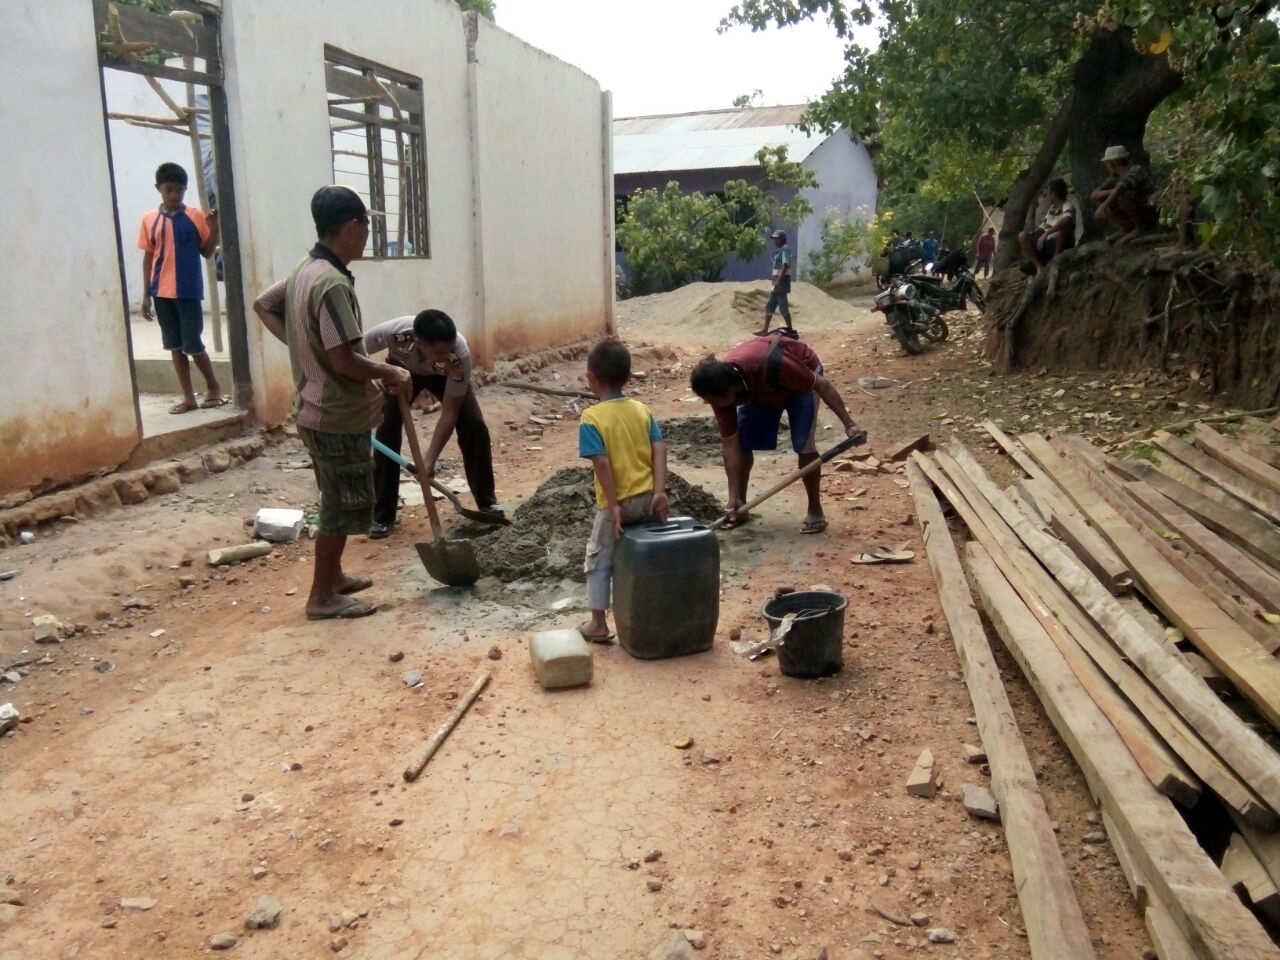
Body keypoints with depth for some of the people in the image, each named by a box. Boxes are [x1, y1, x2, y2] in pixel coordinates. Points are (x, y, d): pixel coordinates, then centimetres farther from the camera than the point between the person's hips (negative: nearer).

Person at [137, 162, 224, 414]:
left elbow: (207, 252, 2)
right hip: (162, 293, 3)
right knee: (175, 346, 8)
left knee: (192, 344, -2)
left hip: (189, 292, -3)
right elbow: (148, 257, 8)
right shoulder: (150, 219, 4)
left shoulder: (196, 216, -2)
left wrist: (214, 228, -15)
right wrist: (146, 294, 6)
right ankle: (188, 397, 16)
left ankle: (214, 388, 19)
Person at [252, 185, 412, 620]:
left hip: (318, 409, 10)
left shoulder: (304, 270, 6)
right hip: (339, 416, -10)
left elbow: (262, 304, 21)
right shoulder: (333, 283, -24)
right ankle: (322, 596, 14)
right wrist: (391, 372, -12)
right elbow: (345, 361, -27)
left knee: (339, 500, 22)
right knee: (345, 505, 3)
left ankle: (333, 575, 35)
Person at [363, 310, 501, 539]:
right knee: (387, 429, -14)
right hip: (401, 369, 0)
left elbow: (450, 412, -33)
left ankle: (487, 502, 6)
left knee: (474, 426, -13)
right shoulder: (392, 333, -43)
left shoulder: (460, 353, -42)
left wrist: (430, 459, -36)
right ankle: (382, 516, -2)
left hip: (445, 375, 0)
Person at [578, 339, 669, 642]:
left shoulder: (591, 418, -13)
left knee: (599, 560, 12)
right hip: (648, 498, 4)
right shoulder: (642, 410, 2)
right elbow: (659, 450, -6)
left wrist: (614, 505, -15)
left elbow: (602, 463, -19)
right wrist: (660, 492, -8)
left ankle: (598, 624, 18)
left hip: (619, 503, -4)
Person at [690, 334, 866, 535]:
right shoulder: (720, 387, -29)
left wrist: (849, 424, -28)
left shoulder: (771, 365, -45)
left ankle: (815, 511, 0)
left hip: (803, 374, -4)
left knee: (803, 444, -16)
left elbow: (822, 384, -30)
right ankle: (740, 507, 11)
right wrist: (733, 498, -24)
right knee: (741, 442, -6)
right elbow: (730, 444, -23)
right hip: (759, 390, 4)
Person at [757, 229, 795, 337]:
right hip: (777, 281, 10)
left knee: (783, 307, -7)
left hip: (782, 281, -10)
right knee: (769, 307, 8)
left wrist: (778, 281, -30)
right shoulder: (779, 250, 18)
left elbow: (785, 266, -22)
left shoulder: (785, 249, -11)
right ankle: (765, 330, 10)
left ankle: (790, 330, -1)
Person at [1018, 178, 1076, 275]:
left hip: (1063, 247, -7)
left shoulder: (1067, 206, -9)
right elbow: (1043, 227, 16)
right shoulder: (1051, 208, 15)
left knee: (1063, 226, -35)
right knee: (1023, 236, -10)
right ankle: (1039, 267, -18)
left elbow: (1067, 220, -31)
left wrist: (1046, 233, -36)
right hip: (1047, 245, 7)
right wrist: (1030, 235, -4)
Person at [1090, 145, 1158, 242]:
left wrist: (1103, 206, -44)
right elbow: (1094, 195, -3)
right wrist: (1111, 191, -20)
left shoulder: (1136, 170, -16)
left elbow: (1120, 188, -35)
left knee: (1123, 196, -32)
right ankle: (1126, 229, -3)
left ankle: (1139, 227, -17)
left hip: (1150, 212, -7)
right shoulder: (1115, 178, 4)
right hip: (1134, 217, 7)